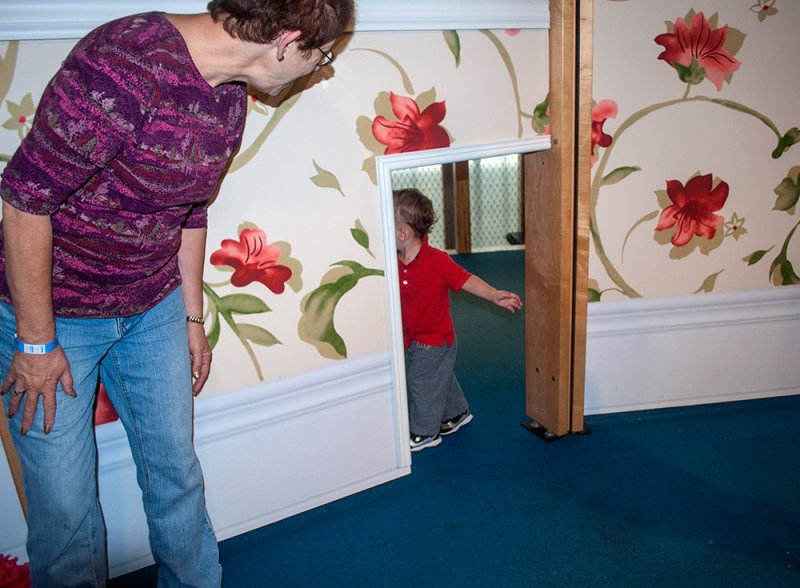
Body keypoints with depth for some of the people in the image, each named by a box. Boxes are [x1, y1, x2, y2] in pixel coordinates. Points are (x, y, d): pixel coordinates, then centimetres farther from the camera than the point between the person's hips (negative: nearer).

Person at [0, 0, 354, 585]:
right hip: (50, 312, -6)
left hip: (154, 310, 6)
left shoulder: (231, 97, -1)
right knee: (65, 505, 5)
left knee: (177, 474, 15)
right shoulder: (124, 62, -27)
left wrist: (192, 318, 15)